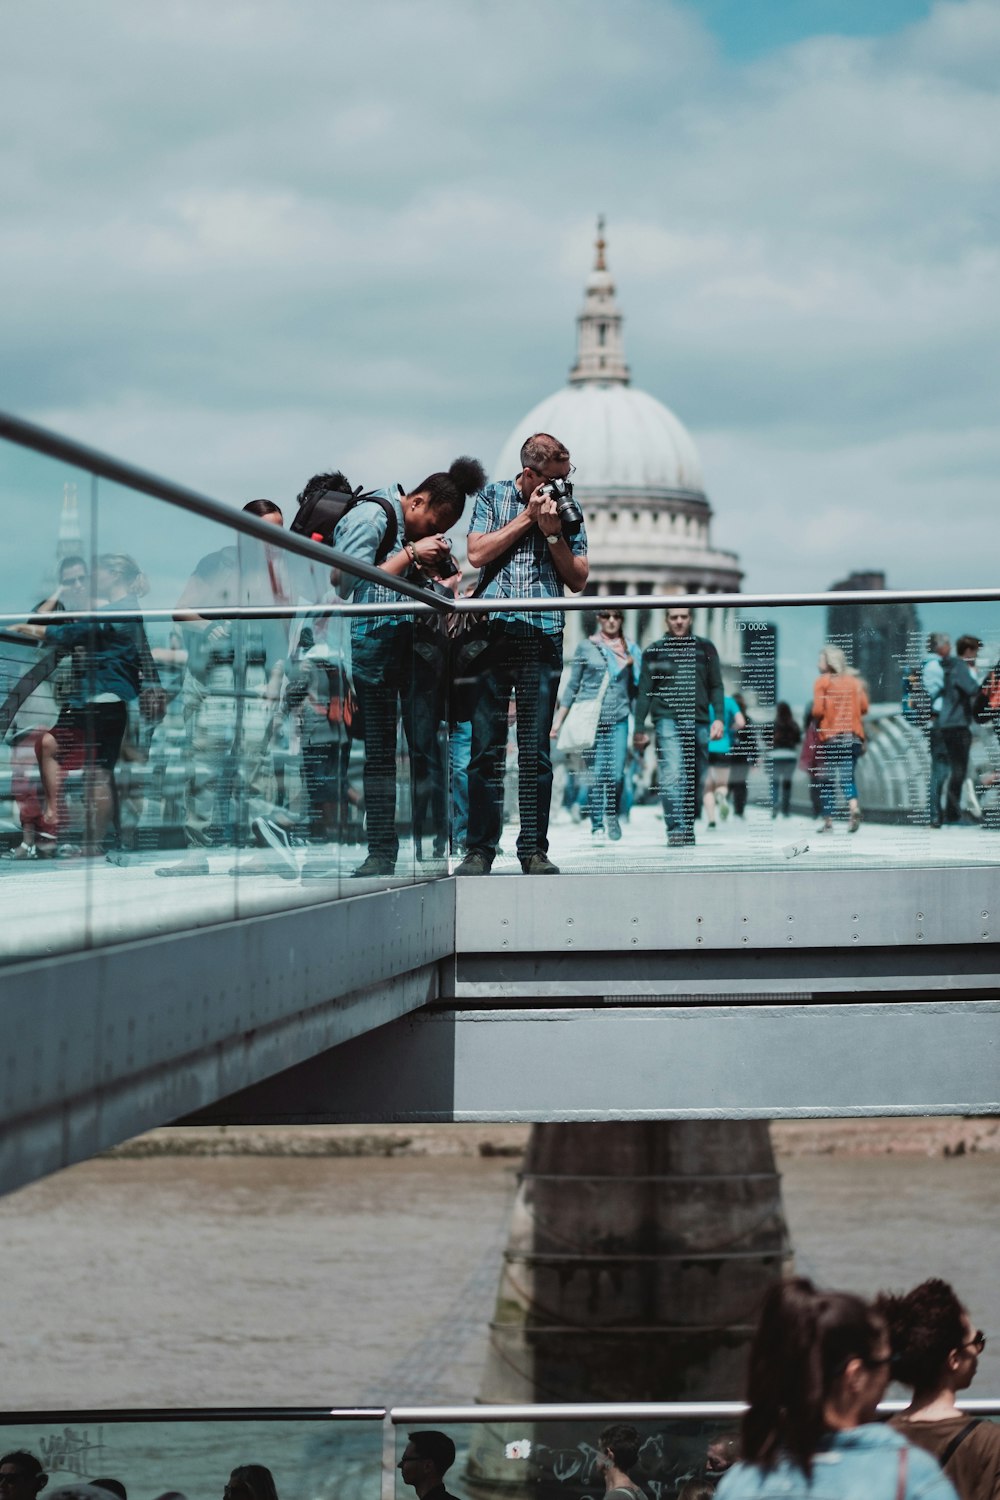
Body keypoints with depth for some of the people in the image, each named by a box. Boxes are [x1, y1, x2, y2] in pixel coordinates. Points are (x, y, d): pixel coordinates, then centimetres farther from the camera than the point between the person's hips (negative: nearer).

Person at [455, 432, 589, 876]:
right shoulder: (492, 497, 10)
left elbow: (578, 580, 8)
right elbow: (477, 554, -3)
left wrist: (553, 533, -5)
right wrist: (528, 517, -3)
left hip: (542, 637, 1)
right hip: (492, 634, -1)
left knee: (536, 751, 0)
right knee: (486, 747, -3)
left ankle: (534, 850, 2)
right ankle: (479, 849, 0)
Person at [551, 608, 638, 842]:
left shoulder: (630, 650, 11)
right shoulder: (586, 648, 7)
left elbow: (636, 688, 17)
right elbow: (572, 686, 9)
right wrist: (558, 720, 7)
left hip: (618, 720, 1)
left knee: (616, 775, -9)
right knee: (596, 775, -5)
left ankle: (613, 815, 17)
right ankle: (597, 825, 7)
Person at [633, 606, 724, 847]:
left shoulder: (705, 649, 13)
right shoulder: (654, 652, 9)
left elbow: (716, 687, 12)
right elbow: (644, 693, 9)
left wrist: (718, 718, -1)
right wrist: (639, 729, 5)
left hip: (698, 723, 2)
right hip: (667, 720, -2)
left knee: (696, 781, 4)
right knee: (672, 776, -19)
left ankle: (688, 827, 15)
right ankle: (676, 829, -25)